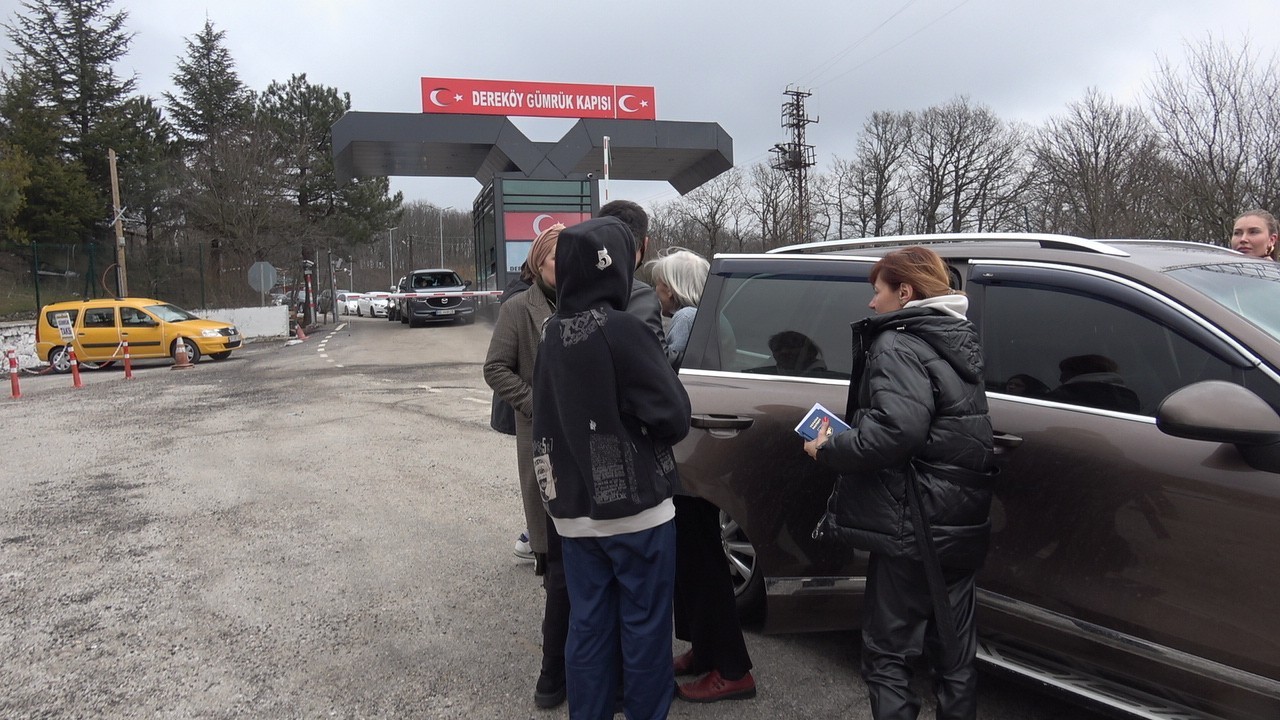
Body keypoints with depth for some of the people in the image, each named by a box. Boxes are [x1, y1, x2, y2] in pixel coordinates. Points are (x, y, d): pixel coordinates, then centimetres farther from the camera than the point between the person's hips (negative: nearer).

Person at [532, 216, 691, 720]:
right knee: (644, 625, 9)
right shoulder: (622, 331, -17)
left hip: (573, 510, 6)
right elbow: (673, 418, -15)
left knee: (587, 626, 15)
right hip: (636, 507, -6)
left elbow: (547, 420, 10)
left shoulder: (552, 335, 4)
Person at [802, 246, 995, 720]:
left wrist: (829, 450, -15)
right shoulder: (958, 341, 15)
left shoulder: (899, 345, -15)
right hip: (963, 526, 9)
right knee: (954, 654, 18)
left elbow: (896, 430, -30)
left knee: (887, 655, 3)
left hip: (911, 529, -9)